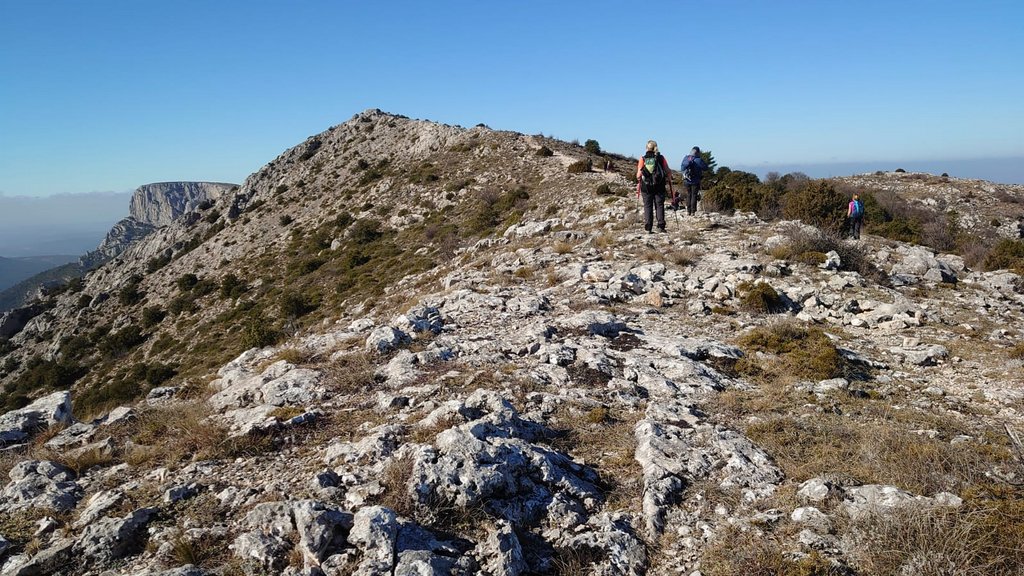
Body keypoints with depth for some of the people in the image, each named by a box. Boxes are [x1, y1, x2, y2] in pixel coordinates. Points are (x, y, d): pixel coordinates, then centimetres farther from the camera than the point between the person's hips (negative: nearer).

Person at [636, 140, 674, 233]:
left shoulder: (643, 159, -1)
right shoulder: (661, 158, 1)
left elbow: (639, 175, -2)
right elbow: (667, 172, 2)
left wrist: (638, 187, 9)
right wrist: (670, 185, 11)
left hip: (646, 186, 0)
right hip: (659, 186, 0)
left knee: (647, 206, 5)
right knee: (659, 205, 8)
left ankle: (648, 228, -1)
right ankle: (661, 226, 1)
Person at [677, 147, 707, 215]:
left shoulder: (685, 158, -1)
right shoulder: (698, 160, -14)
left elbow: (681, 168, 10)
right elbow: (705, 167, -2)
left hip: (686, 181, 4)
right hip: (695, 181, -4)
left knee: (688, 195, 14)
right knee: (694, 195, 4)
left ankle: (688, 211, 14)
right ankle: (693, 211, 1)